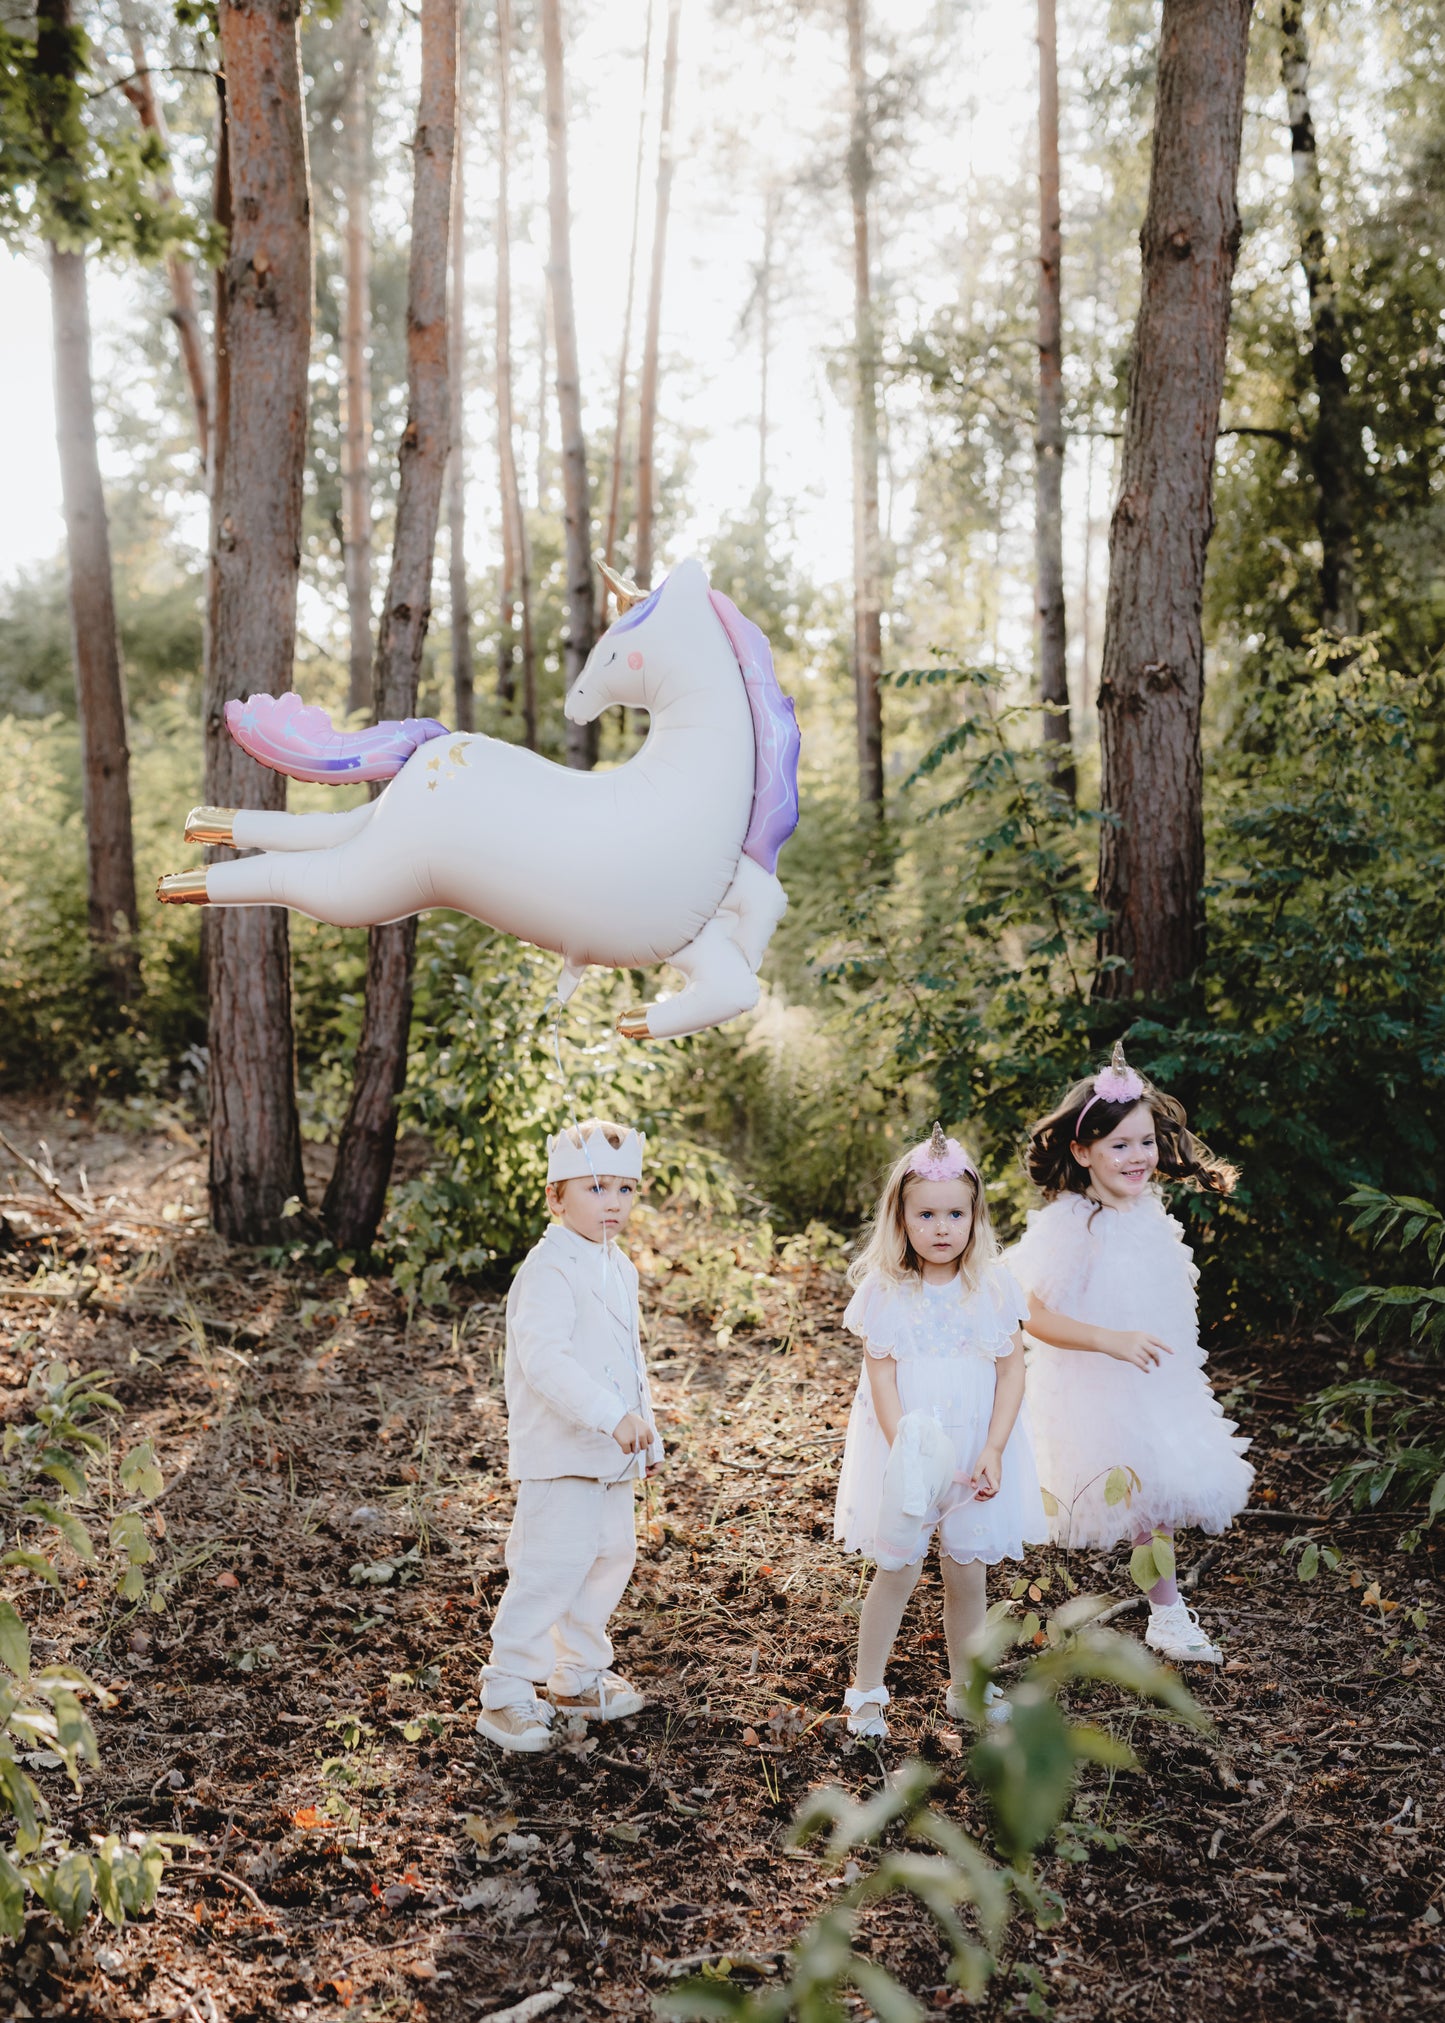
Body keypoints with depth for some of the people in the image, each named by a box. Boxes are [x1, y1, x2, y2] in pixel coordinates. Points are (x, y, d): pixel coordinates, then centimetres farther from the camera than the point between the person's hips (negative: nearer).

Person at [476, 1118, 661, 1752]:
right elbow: (543, 1357, -32)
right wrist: (612, 1415, -37)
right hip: (559, 1450, -9)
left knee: (611, 1555, 16)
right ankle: (505, 1693, 3)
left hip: (611, 1454, 9)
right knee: (552, 1567, -9)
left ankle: (577, 1676, 32)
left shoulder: (619, 1269, 11)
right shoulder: (549, 1269, -19)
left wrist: (646, 1429, 22)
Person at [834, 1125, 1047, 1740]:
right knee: (898, 1569, 3)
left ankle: (965, 1686, 29)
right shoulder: (885, 1292, -8)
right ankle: (866, 1690, 19)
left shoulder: (993, 1288, -3)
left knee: (968, 1573, 9)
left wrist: (993, 1452, -11)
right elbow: (881, 1377, -9)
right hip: (906, 1448, -2)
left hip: (976, 1452, 2)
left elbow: (1011, 1373, -2)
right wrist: (904, 1452, -19)